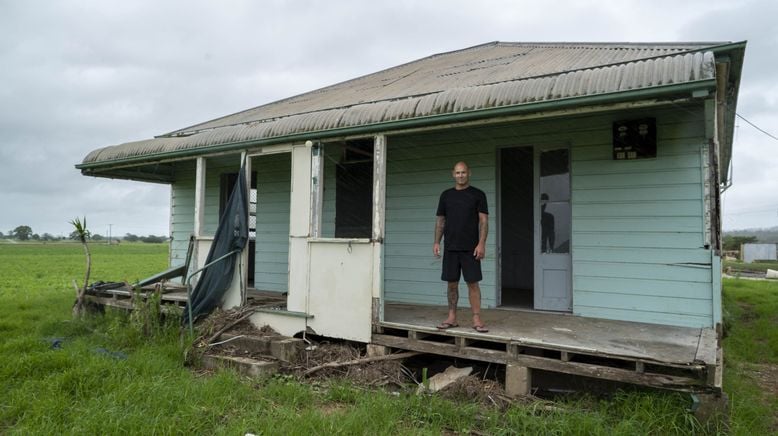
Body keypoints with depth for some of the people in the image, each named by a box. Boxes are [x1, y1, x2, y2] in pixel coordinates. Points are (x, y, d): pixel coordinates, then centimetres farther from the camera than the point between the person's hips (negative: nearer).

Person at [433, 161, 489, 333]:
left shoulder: (478, 194, 2)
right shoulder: (446, 195, 11)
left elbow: (483, 220, -3)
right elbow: (440, 220, 13)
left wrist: (481, 243, -13)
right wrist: (436, 242, 4)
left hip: (470, 248, -3)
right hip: (450, 247, 3)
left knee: (473, 283, -3)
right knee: (452, 283, 7)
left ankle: (476, 319, 1)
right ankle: (452, 318, 15)